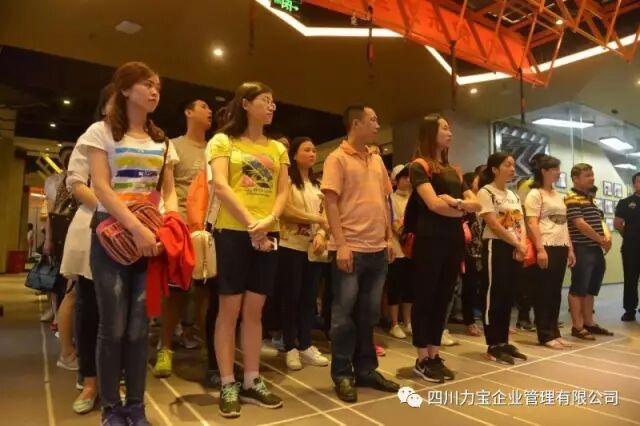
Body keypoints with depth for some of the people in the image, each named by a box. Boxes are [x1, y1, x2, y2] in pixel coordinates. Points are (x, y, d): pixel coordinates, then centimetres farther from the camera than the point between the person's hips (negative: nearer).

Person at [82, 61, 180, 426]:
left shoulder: (162, 141, 14)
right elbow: (101, 188, -9)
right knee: (113, 327, 0)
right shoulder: (102, 132, 2)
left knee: (139, 327, 5)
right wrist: (136, 228, -21)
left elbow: (169, 191, 11)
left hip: (152, 238, 3)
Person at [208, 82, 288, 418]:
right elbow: (221, 187, -9)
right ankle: (228, 386, 13)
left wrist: (269, 220, -12)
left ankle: (252, 382, 20)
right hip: (232, 232, -4)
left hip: (269, 235, 4)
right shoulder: (223, 141, 3)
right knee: (229, 308, 1)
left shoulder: (278, 148, 15)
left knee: (254, 310, 9)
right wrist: (250, 224, -16)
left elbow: (283, 192, 7)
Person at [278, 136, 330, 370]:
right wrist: (316, 219, -11)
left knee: (309, 297, 9)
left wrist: (321, 234, -8)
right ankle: (291, 348, 12)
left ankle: (305, 346, 19)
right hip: (290, 246, -6)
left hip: (313, 247, 6)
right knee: (291, 296, 1)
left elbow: (324, 214, 10)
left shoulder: (317, 184, 16)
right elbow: (286, 210, -14)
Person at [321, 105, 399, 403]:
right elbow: (331, 203, -11)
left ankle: (366, 370, 27)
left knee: (369, 313, 13)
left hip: (378, 249, 7)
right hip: (351, 248, -6)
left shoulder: (377, 160, 15)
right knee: (344, 313, 3)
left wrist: (390, 237, 11)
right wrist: (341, 244, -18)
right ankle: (342, 375, 17)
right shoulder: (337, 158, -5)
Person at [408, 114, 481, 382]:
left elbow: (476, 204, 10)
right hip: (430, 240, -7)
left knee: (443, 298, 10)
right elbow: (434, 204, -16)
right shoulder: (419, 166, -4)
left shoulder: (453, 171, 18)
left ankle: (434, 355, 21)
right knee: (424, 298, 0)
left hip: (454, 240, 7)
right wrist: (461, 211, 0)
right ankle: (422, 360, 10)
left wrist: (455, 202, -11)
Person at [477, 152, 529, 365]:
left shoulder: (513, 195, 18)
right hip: (496, 247, -8)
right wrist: (517, 244, -11)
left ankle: (503, 342, 20)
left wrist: (523, 245, -6)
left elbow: (521, 223, 12)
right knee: (494, 295, -4)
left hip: (516, 250, 8)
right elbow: (493, 224, -15)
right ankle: (493, 346, 4)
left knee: (508, 296, 10)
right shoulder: (486, 192, -7)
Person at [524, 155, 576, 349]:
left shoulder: (558, 195, 19)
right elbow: (532, 224, -13)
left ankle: (554, 332, 20)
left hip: (560, 248, 8)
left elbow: (563, 224, 20)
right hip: (546, 248, -8)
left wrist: (570, 248, 15)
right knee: (543, 292, -1)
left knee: (555, 292, 11)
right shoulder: (535, 194, -5)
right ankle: (545, 335, 6)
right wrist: (540, 249, -21)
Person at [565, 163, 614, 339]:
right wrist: (601, 240, -10)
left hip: (596, 249, 9)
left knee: (591, 289, 14)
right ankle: (577, 326, 2)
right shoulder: (572, 198, -10)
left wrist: (608, 236, -2)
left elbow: (600, 220, 18)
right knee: (578, 289, -3)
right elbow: (580, 224, -18)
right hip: (582, 250, -9)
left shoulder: (590, 198, 19)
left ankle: (589, 323, 23)